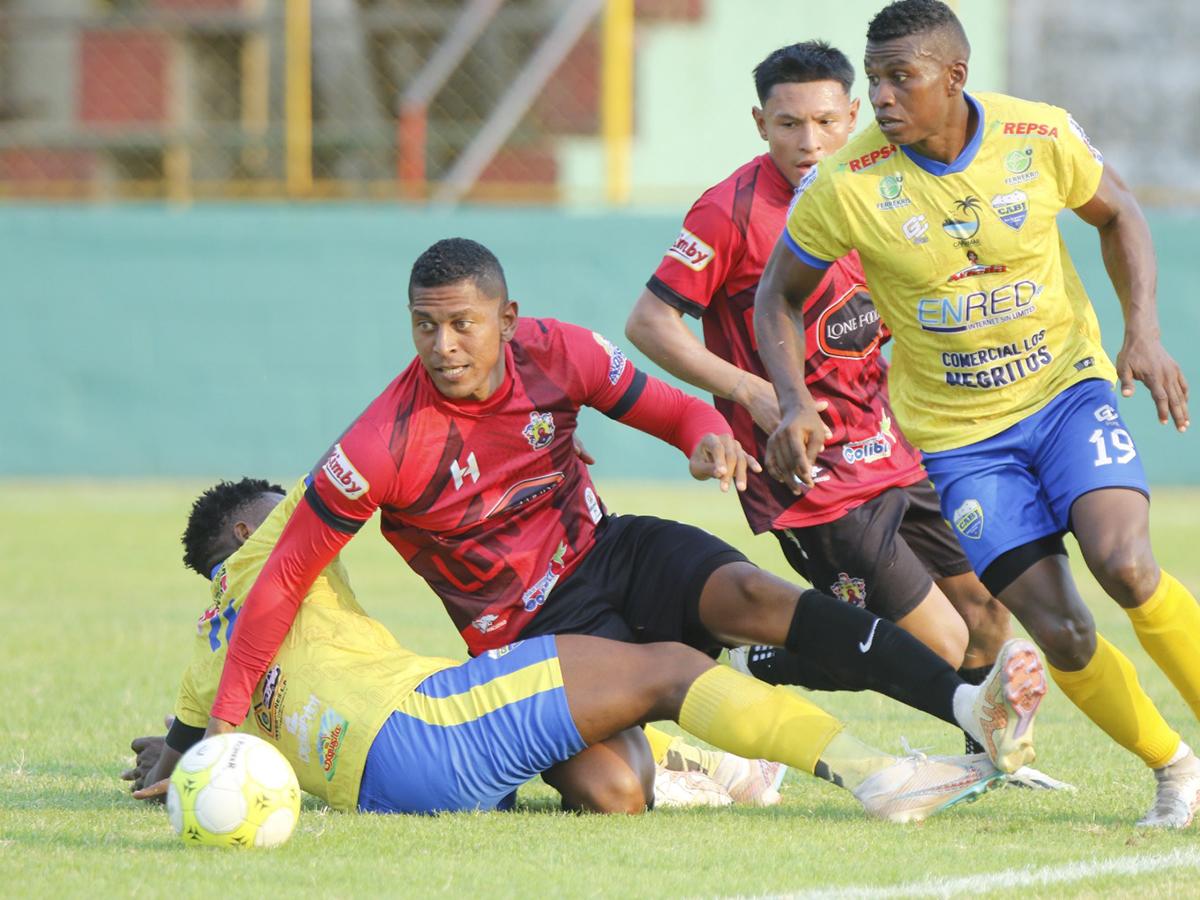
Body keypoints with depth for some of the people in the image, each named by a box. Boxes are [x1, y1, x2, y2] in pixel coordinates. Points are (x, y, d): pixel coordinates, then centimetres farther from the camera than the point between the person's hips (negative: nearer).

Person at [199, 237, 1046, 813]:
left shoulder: (557, 354, -8)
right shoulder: (383, 448, -20)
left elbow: (671, 408, 6)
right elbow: (285, 579, -15)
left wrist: (709, 435, -20)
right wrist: (225, 720, -18)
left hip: (610, 555, 3)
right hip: (531, 632, -3)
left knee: (752, 594, -28)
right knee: (609, 794, -31)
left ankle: (975, 707, -37)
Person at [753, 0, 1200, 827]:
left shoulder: (1042, 138, -14)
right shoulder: (848, 185, -16)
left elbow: (1118, 215, 7)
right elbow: (778, 297, -1)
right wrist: (795, 404, -16)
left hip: (1069, 388, 0)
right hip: (957, 433, 0)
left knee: (1126, 565, -24)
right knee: (1060, 633, -10)